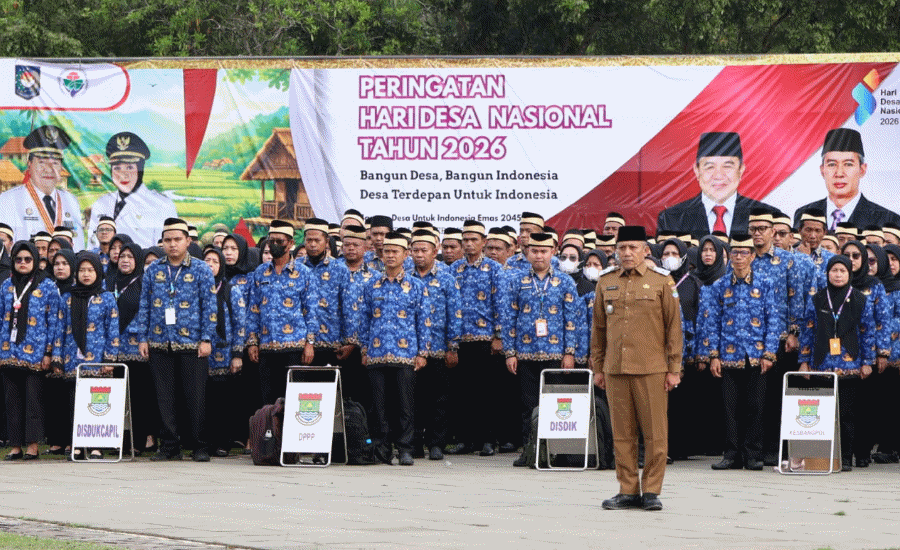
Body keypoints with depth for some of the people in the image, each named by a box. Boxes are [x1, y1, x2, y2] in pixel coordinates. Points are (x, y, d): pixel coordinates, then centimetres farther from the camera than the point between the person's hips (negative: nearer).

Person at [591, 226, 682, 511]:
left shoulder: (662, 282, 1)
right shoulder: (606, 282, 10)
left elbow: (674, 326, 1)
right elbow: (598, 327, 15)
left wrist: (674, 369, -2)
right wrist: (597, 367, 13)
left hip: (652, 370, -3)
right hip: (615, 370, 3)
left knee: (655, 434, -1)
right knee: (622, 434, 5)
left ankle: (651, 491, 7)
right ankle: (628, 490, 11)